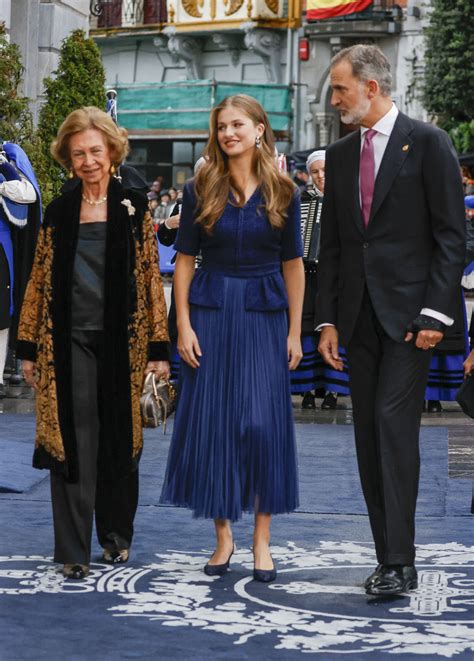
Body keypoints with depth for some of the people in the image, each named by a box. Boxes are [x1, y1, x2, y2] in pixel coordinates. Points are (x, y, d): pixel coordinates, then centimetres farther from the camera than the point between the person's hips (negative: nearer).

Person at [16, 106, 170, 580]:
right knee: (73, 442, -4)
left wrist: (158, 347, -3)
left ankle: (116, 535, 25)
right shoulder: (59, 212, 7)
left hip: (121, 340, -1)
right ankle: (74, 551, 0)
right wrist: (29, 346, 6)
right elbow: (40, 280, 9)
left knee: (119, 440, 7)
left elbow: (150, 279, 1)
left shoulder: (134, 208, 3)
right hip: (69, 341, 1)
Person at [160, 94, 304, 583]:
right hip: (211, 313, 1)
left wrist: (294, 332, 1)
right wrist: (184, 326, -4)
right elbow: (184, 261, 3)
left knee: (263, 423, -6)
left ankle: (262, 539, 4)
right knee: (211, 422, 1)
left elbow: (292, 264, 5)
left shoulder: (282, 193, 2)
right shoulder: (200, 190, 1)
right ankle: (223, 535, 13)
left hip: (264, 315, -1)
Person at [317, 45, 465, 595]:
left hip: (408, 312, -6)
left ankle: (399, 562, -13)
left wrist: (435, 313, -13)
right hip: (358, 316, 6)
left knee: (394, 424, -14)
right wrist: (328, 318, 10)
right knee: (369, 436, 5)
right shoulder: (340, 155, 14)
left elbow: (451, 235, -6)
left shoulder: (426, 143, -3)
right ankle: (388, 557, 10)